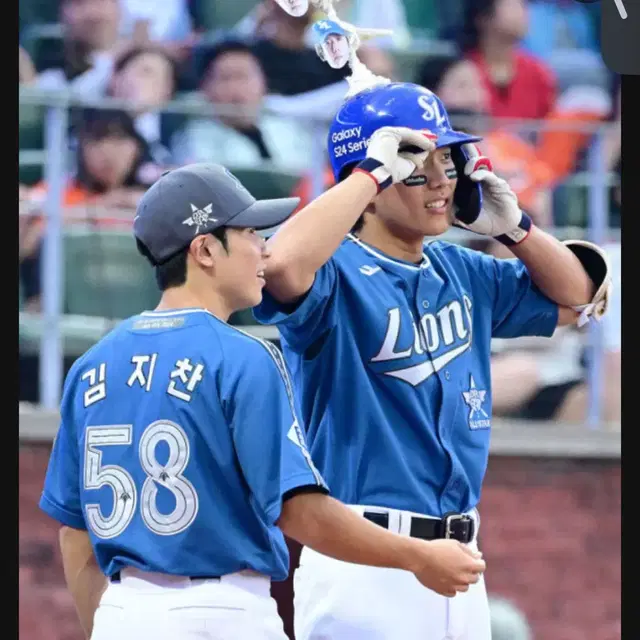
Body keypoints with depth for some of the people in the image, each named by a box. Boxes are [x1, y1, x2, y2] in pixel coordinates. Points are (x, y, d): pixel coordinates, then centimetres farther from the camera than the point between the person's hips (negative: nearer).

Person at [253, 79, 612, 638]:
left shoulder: (463, 275, 14)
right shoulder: (339, 276, -9)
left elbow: (578, 297, 27)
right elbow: (282, 265, -33)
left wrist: (513, 227, 9)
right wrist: (374, 172, -22)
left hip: (461, 565, 8)